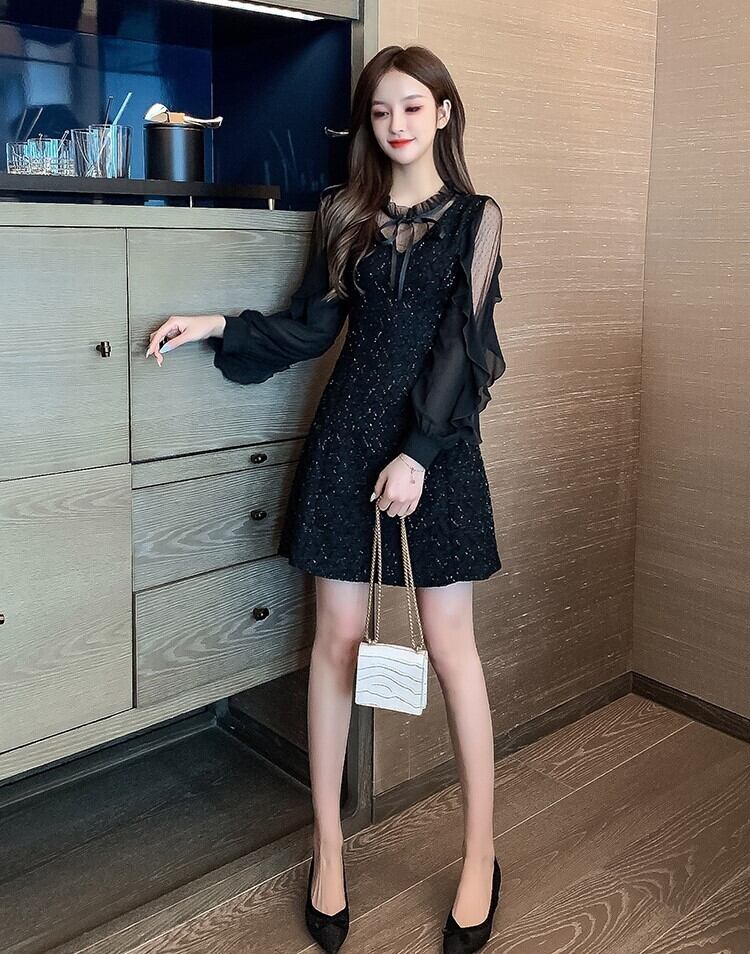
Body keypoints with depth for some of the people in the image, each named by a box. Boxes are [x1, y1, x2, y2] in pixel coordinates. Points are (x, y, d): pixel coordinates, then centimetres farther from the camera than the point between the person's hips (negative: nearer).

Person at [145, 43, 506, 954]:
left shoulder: (474, 216, 4)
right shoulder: (344, 212, 11)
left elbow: (460, 340, -6)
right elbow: (312, 328, 13)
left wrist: (419, 453, -14)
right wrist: (218, 326, 1)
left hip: (437, 436, -2)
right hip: (347, 430, 2)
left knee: (449, 641, 0)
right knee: (338, 636, 3)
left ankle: (481, 855, 15)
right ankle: (328, 845, 19)